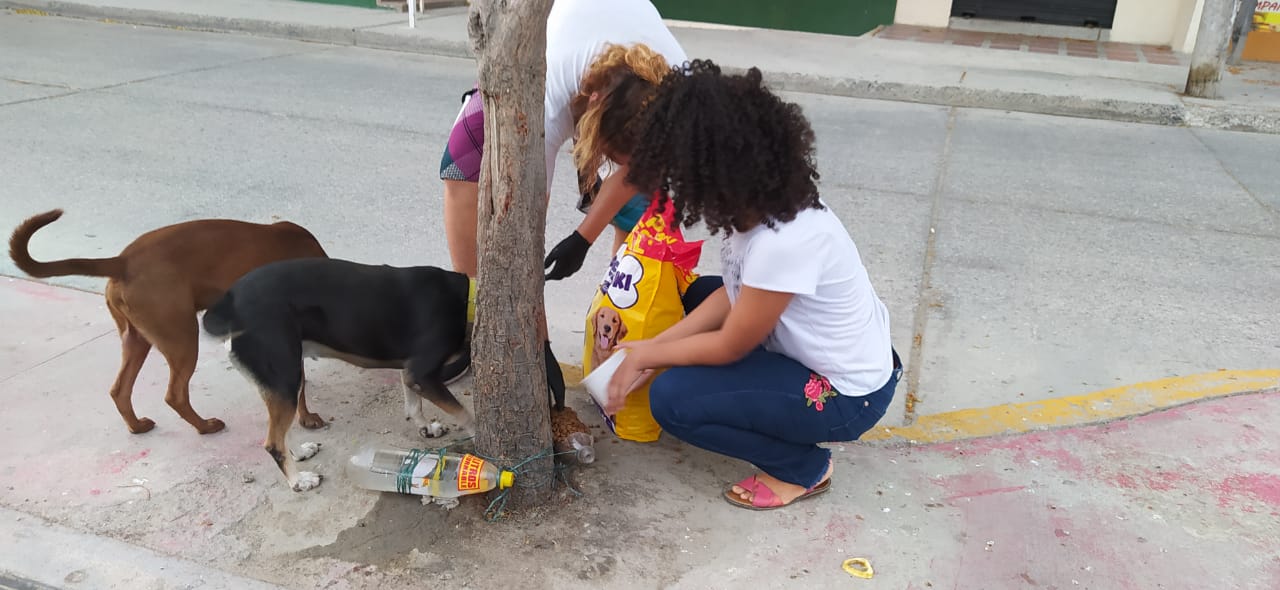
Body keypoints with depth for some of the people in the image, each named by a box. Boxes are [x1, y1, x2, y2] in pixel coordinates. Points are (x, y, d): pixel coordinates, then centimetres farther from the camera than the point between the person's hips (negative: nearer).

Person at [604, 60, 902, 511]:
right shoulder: (765, 200, -8)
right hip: (839, 353, 9)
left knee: (672, 399, -15)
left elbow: (731, 346, -21)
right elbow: (735, 295, 3)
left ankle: (803, 468, 3)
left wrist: (646, 357, -7)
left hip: (846, 394, -9)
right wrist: (653, 345, -3)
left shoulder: (784, 241, -34)